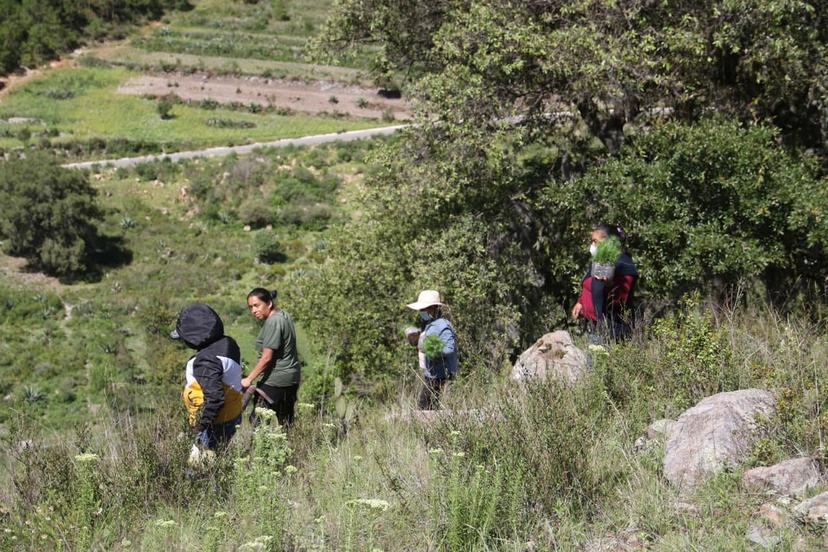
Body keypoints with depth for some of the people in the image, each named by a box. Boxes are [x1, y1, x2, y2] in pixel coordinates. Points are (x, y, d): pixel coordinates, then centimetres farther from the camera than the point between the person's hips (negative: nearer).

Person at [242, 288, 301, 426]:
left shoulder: (273, 322, -17)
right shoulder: (284, 315, 13)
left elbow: (267, 357, -20)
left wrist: (249, 379, -15)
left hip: (275, 380, -10)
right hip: (291, 378, 10)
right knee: (286, 422, 12)